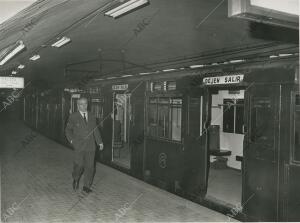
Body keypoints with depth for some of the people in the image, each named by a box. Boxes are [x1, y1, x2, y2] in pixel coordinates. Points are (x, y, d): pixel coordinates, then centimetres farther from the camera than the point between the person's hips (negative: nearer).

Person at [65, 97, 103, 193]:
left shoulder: (91, 116, 11)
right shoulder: (73, 117, 0)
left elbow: (95, 130, 13)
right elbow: (68, 130, 6)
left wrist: (100, 142, 6)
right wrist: (71, 140, -8)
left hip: (90, 145, 3)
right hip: (79, 146, -3)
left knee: (89, 166, 3)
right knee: (79, 165, -5)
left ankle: (86, 186, 17)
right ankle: (76, 179, 27)